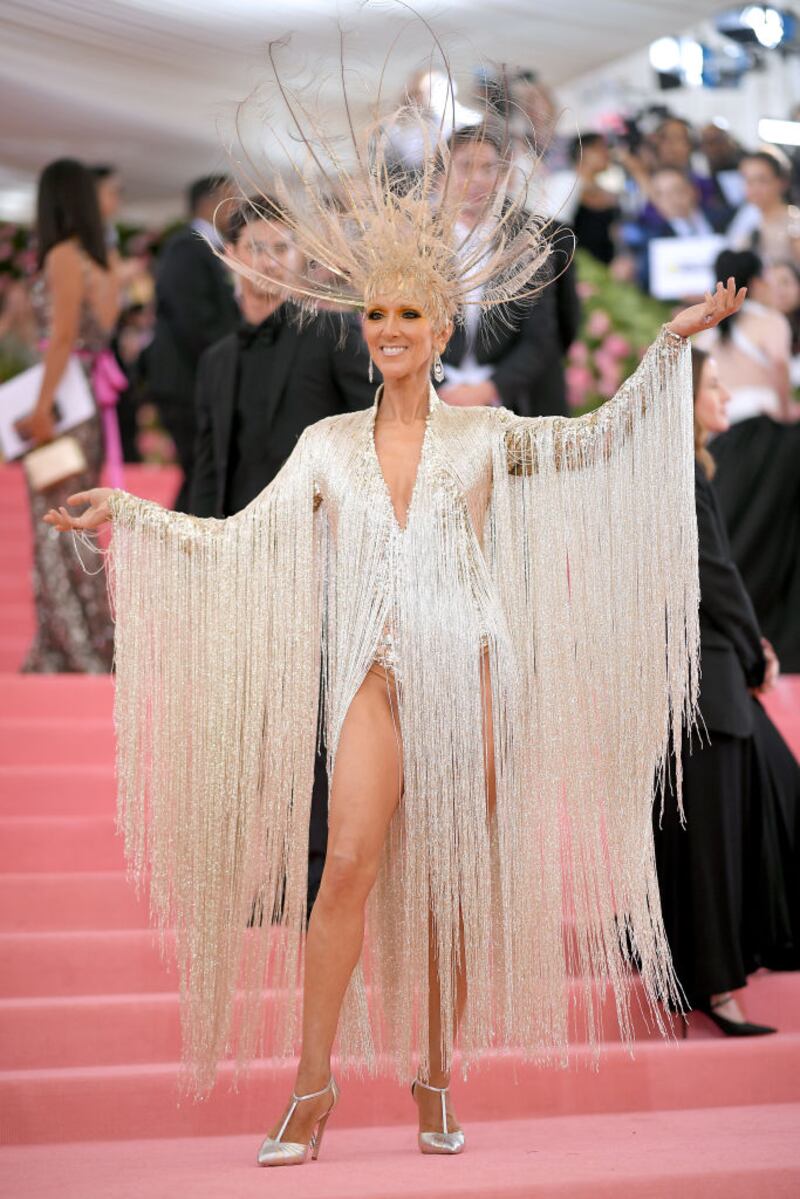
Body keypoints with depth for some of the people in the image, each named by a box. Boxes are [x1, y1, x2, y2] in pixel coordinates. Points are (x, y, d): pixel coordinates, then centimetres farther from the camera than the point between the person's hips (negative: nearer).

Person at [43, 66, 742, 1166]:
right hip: (376, 670, 0)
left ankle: (437, 1076, 15)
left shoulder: (487, 435, 6)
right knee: (351, 864, -15)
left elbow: (599, 438, -6)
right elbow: (240, 538, 8)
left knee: (453, 877, 3)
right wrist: (130, 514, 2)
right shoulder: (329, 444, 10)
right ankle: (312, 1087, -11)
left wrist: (671, 344, -13)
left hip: (471, 667, 0)